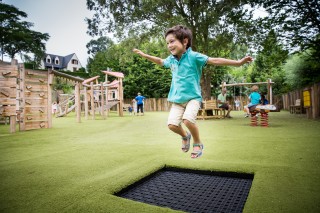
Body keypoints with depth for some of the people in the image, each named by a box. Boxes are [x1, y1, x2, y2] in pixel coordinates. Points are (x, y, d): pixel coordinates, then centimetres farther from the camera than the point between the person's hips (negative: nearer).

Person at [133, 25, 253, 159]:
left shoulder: (194, 56, -10)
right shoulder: (171, 59, 8)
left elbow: (214, 61, -16)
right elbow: (160, 61, 30)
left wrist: (238, 62, -23)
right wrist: (143, 55, 31)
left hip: (193, 97, -5)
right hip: (177, 99, 5)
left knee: (188, 120, -27)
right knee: (172, 124, -8)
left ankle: (198, 143, 4)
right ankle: (185, 136, 28)